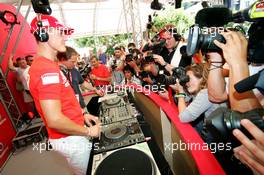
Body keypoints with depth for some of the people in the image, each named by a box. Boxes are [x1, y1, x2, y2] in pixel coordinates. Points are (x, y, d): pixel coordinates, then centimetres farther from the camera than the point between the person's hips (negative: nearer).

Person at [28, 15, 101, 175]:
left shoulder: (44, 65, 7)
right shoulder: (47, 69, -26)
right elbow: (54, 120, -30)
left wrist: (81, 116, 9)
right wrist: (88, 131, -17)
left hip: (71, 135, 9)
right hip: (70, 139, -9)